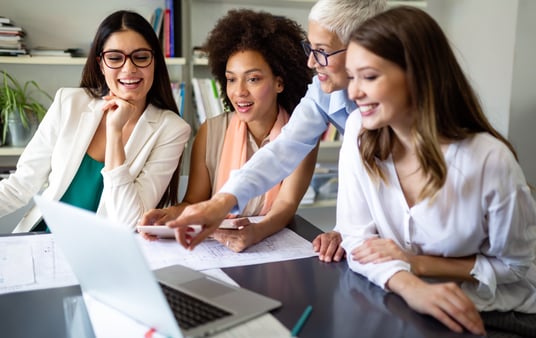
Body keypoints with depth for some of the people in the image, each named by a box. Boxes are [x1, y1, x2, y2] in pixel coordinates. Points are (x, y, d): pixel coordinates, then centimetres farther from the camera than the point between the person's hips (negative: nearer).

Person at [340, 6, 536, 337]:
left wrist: (418, 263, -14)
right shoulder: (360, 132, -9)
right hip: (399, 306, 2)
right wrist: (410, 287, -27)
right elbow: (358, 237, -10)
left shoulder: (489, 160, -19)